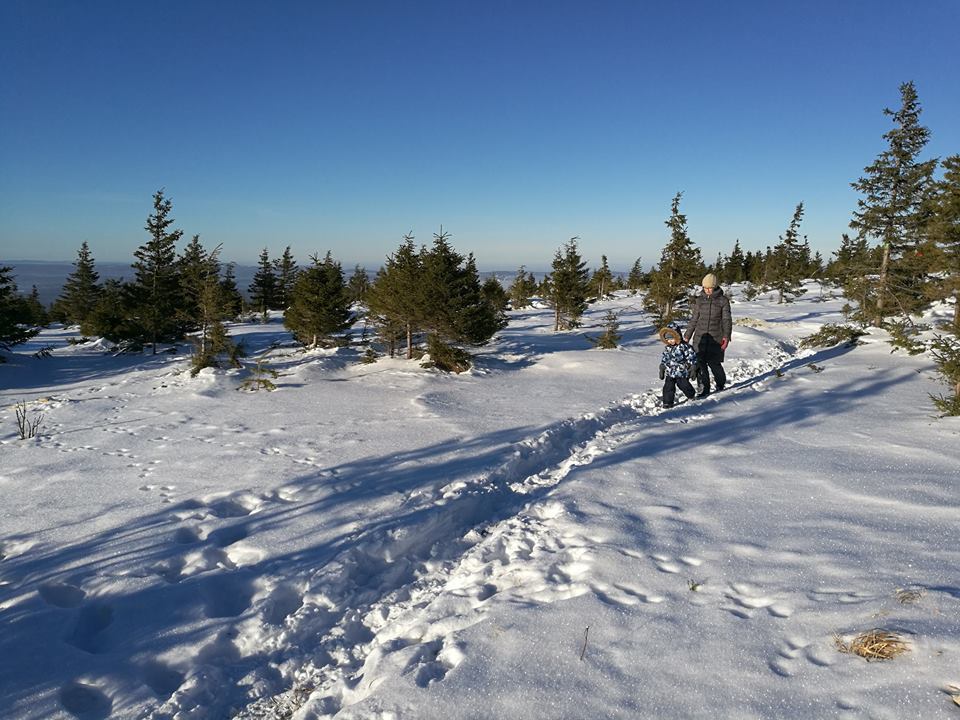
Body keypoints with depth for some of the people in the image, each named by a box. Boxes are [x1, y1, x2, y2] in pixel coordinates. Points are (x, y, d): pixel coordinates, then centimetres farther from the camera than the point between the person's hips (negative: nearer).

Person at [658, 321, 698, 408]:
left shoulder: (683, 346, -12)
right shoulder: (667, 348, 7)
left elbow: (692, 356, -9)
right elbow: (663, 360, 17)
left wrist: (693, 367, -10)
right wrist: (661, 370, 17)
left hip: (682, 372, -4)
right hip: (670, 373, 5)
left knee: (684, 385, 7)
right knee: (668, 387, -3)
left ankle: (691, 396, 36)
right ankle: (667, 402, 4)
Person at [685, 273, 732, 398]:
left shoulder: (723, 300, -1)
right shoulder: (700, 300, 7)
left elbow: (726, 320, -2)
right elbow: (694, 319, 14)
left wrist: (726, 336, -14)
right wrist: (687, 336, 13)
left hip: (716, 337, -3)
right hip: (700, 336, 3)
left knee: (714, 363, -2)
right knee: (700, 363, -3)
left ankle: (721, 383, 27)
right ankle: (703, 389, 7)